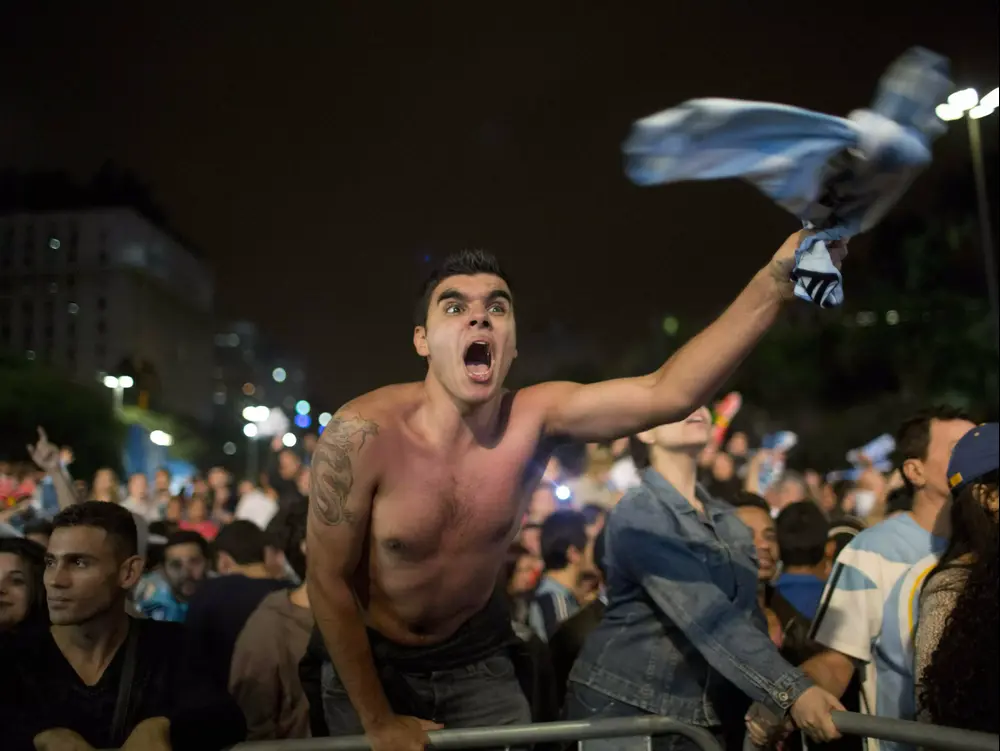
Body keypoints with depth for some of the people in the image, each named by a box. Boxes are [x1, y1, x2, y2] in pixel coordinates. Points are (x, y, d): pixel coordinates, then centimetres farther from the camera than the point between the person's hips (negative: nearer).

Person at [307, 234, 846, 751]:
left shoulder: (535, 419, -21)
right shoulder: (362, 434, -29)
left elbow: (668, 392, -36)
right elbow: (329, 582, -19)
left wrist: (776, 282, -49)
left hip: (474, 657, 2)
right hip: (370, 658, -2)